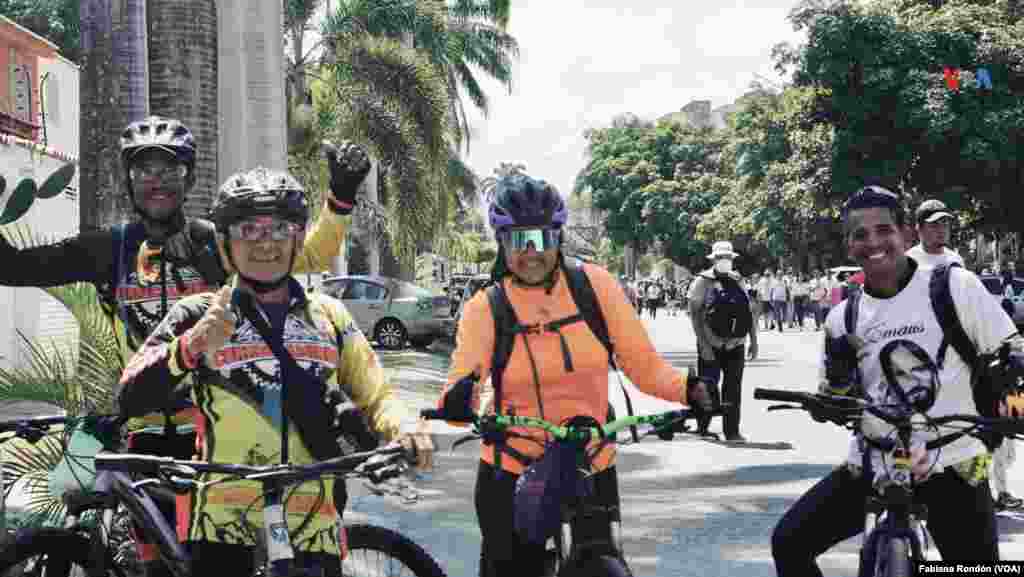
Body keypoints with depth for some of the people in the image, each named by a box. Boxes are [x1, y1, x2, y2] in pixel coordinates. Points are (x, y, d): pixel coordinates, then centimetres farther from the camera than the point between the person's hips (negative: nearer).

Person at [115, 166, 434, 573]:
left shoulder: (330, 316, 12)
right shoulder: (197, 316, 2)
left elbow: (376, 396, 13)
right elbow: (131, 400, -9)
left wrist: (403, 429, -10)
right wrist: (190, 347, -28)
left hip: (315, 533, 3)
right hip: (222, 531, -3)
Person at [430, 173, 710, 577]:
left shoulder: (595, 285, -6)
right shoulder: (485, 309, -7)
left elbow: (644, 365, -4)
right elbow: (460, 383, -17)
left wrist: (686, 388, -23)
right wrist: (457, 399, -40)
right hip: (511, 474, -1)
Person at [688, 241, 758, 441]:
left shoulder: (738, 282, 13)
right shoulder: (703, 282, -4)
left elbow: (750, 312, 16)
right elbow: (695, 314, -10)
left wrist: (754, 341, 9)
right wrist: (703, 344, -17)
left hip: (736, 346, 4)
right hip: (712, 346, -4)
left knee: (733, 390, 6)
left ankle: (732, 431, 12)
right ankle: (702, 429, 12)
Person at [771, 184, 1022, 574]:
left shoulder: (954, 286, -5)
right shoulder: (842, 318, 6)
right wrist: (838, 370, -8)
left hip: (952, 466, -3)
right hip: (872, 466, 3)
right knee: (788, 541, -7)